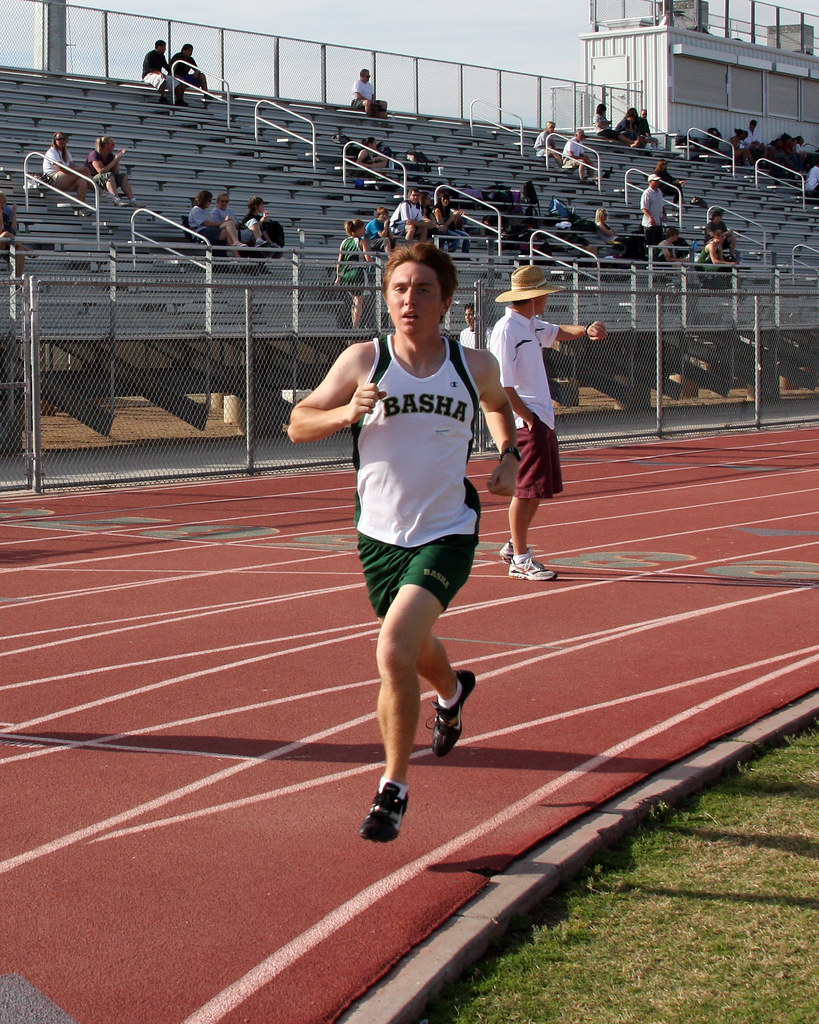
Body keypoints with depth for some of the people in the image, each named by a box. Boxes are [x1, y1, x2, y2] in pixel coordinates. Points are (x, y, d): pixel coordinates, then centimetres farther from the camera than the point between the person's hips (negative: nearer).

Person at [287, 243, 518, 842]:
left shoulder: (475, 366, -2)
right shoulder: (364, 361, -6)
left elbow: (499, 405, 22)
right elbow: (298, 425, -2)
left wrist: (508, 457, 5)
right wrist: (346, 414, -21)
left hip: (447, 534, -2)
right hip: (381, 535, 3)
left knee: (394, 651, -22)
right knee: (415, 648, 23)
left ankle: (394, 789, -6)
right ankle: (453, 691, 62)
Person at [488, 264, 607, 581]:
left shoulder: (531, 325, 12)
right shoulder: (507, 330, -16)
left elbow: (558, 331, 31)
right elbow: (502, 384, -20)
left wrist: (586, 329, 10)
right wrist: (526, 417, -18)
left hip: (542, 419, 10)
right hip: (525, 422, -10)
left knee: (538, 490, 15)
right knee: (526, 490, -6)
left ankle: (514, 546, 28)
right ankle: (519, 560, 1)